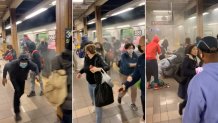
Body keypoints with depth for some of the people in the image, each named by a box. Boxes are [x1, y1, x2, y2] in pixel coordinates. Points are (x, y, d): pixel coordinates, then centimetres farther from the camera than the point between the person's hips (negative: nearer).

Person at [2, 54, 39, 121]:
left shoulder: (30, 63, -35)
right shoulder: (13, 63, -40)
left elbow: (35, 67, -12)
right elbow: (6, 67, -18)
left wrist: (37, 74, -29)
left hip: (22, 78, 4)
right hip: (14, 78, -4)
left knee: (21, 91, 15)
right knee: (17, 91, -22)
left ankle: (16, 101, 53)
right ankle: (17, 112, -14)